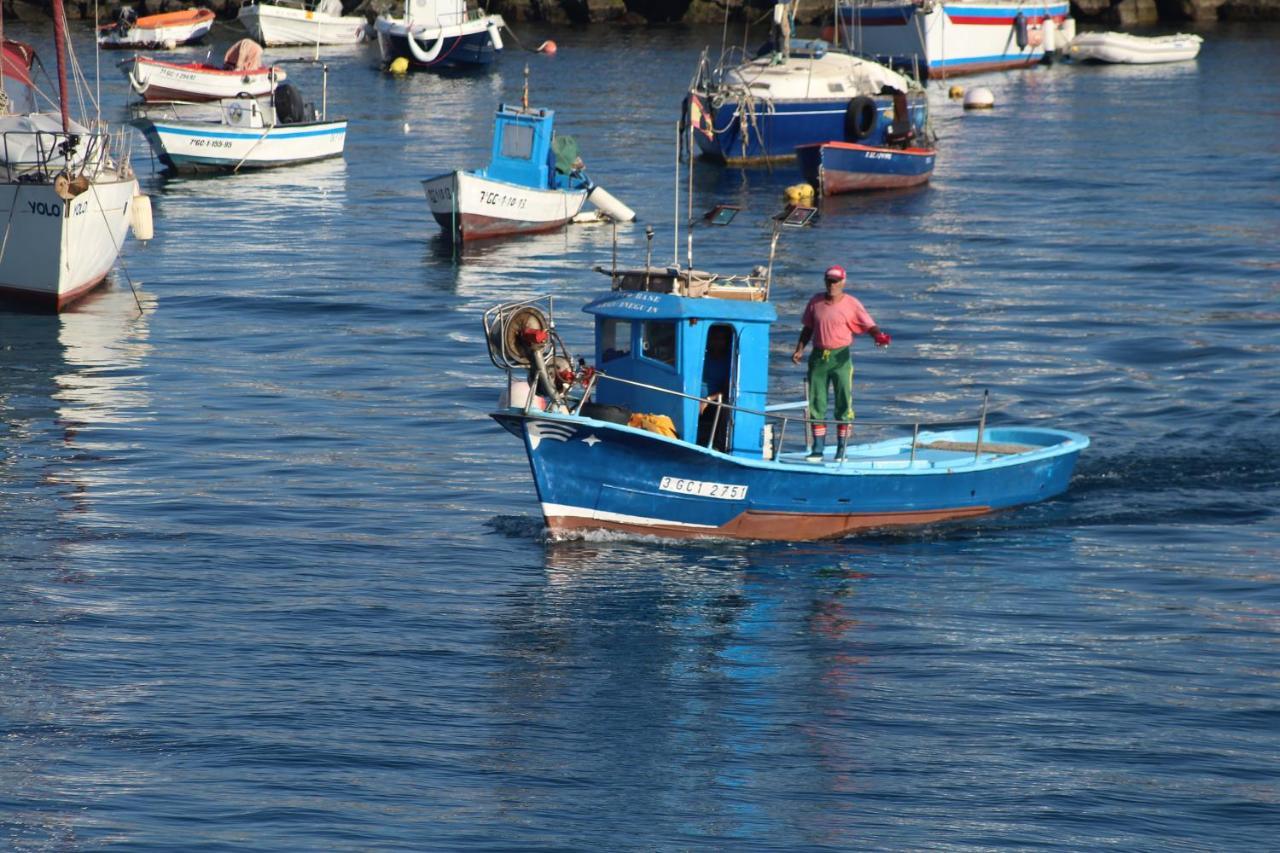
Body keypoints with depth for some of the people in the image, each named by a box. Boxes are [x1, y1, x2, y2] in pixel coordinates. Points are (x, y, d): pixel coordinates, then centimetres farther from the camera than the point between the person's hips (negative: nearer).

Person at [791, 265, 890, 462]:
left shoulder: (851, 304, -3)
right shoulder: (816, 302, 9)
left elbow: (869, 326, -7)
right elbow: (808, 328, 18)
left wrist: (879, 336, -28)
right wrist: (799, 349, 7)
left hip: (840, 357, -4)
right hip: (818, 356, 4)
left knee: (844, 404, -5)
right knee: (816, 404, 5)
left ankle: (841, 449, 0)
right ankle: (817, 449, 10)